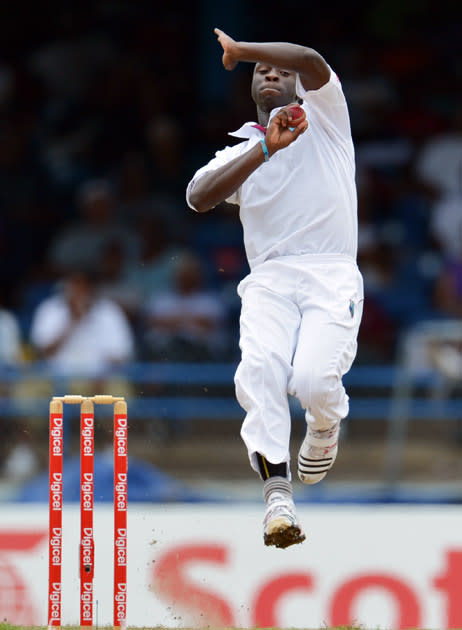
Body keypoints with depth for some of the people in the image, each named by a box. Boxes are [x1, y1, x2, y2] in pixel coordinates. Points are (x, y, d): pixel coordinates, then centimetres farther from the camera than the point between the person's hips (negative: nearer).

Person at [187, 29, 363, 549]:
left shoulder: (323, 118, 17)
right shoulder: (239, 153, 23)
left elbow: (313, 63, -5)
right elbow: (198, 197, 0)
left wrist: (239, 50, 4)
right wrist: (265, 149, -8)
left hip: (333, 276, -2)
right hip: (269, 280, 2)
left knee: (314, 381, -25)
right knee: (259, 369, -29)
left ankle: (325, 424, 13)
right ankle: (277, 490, -37)